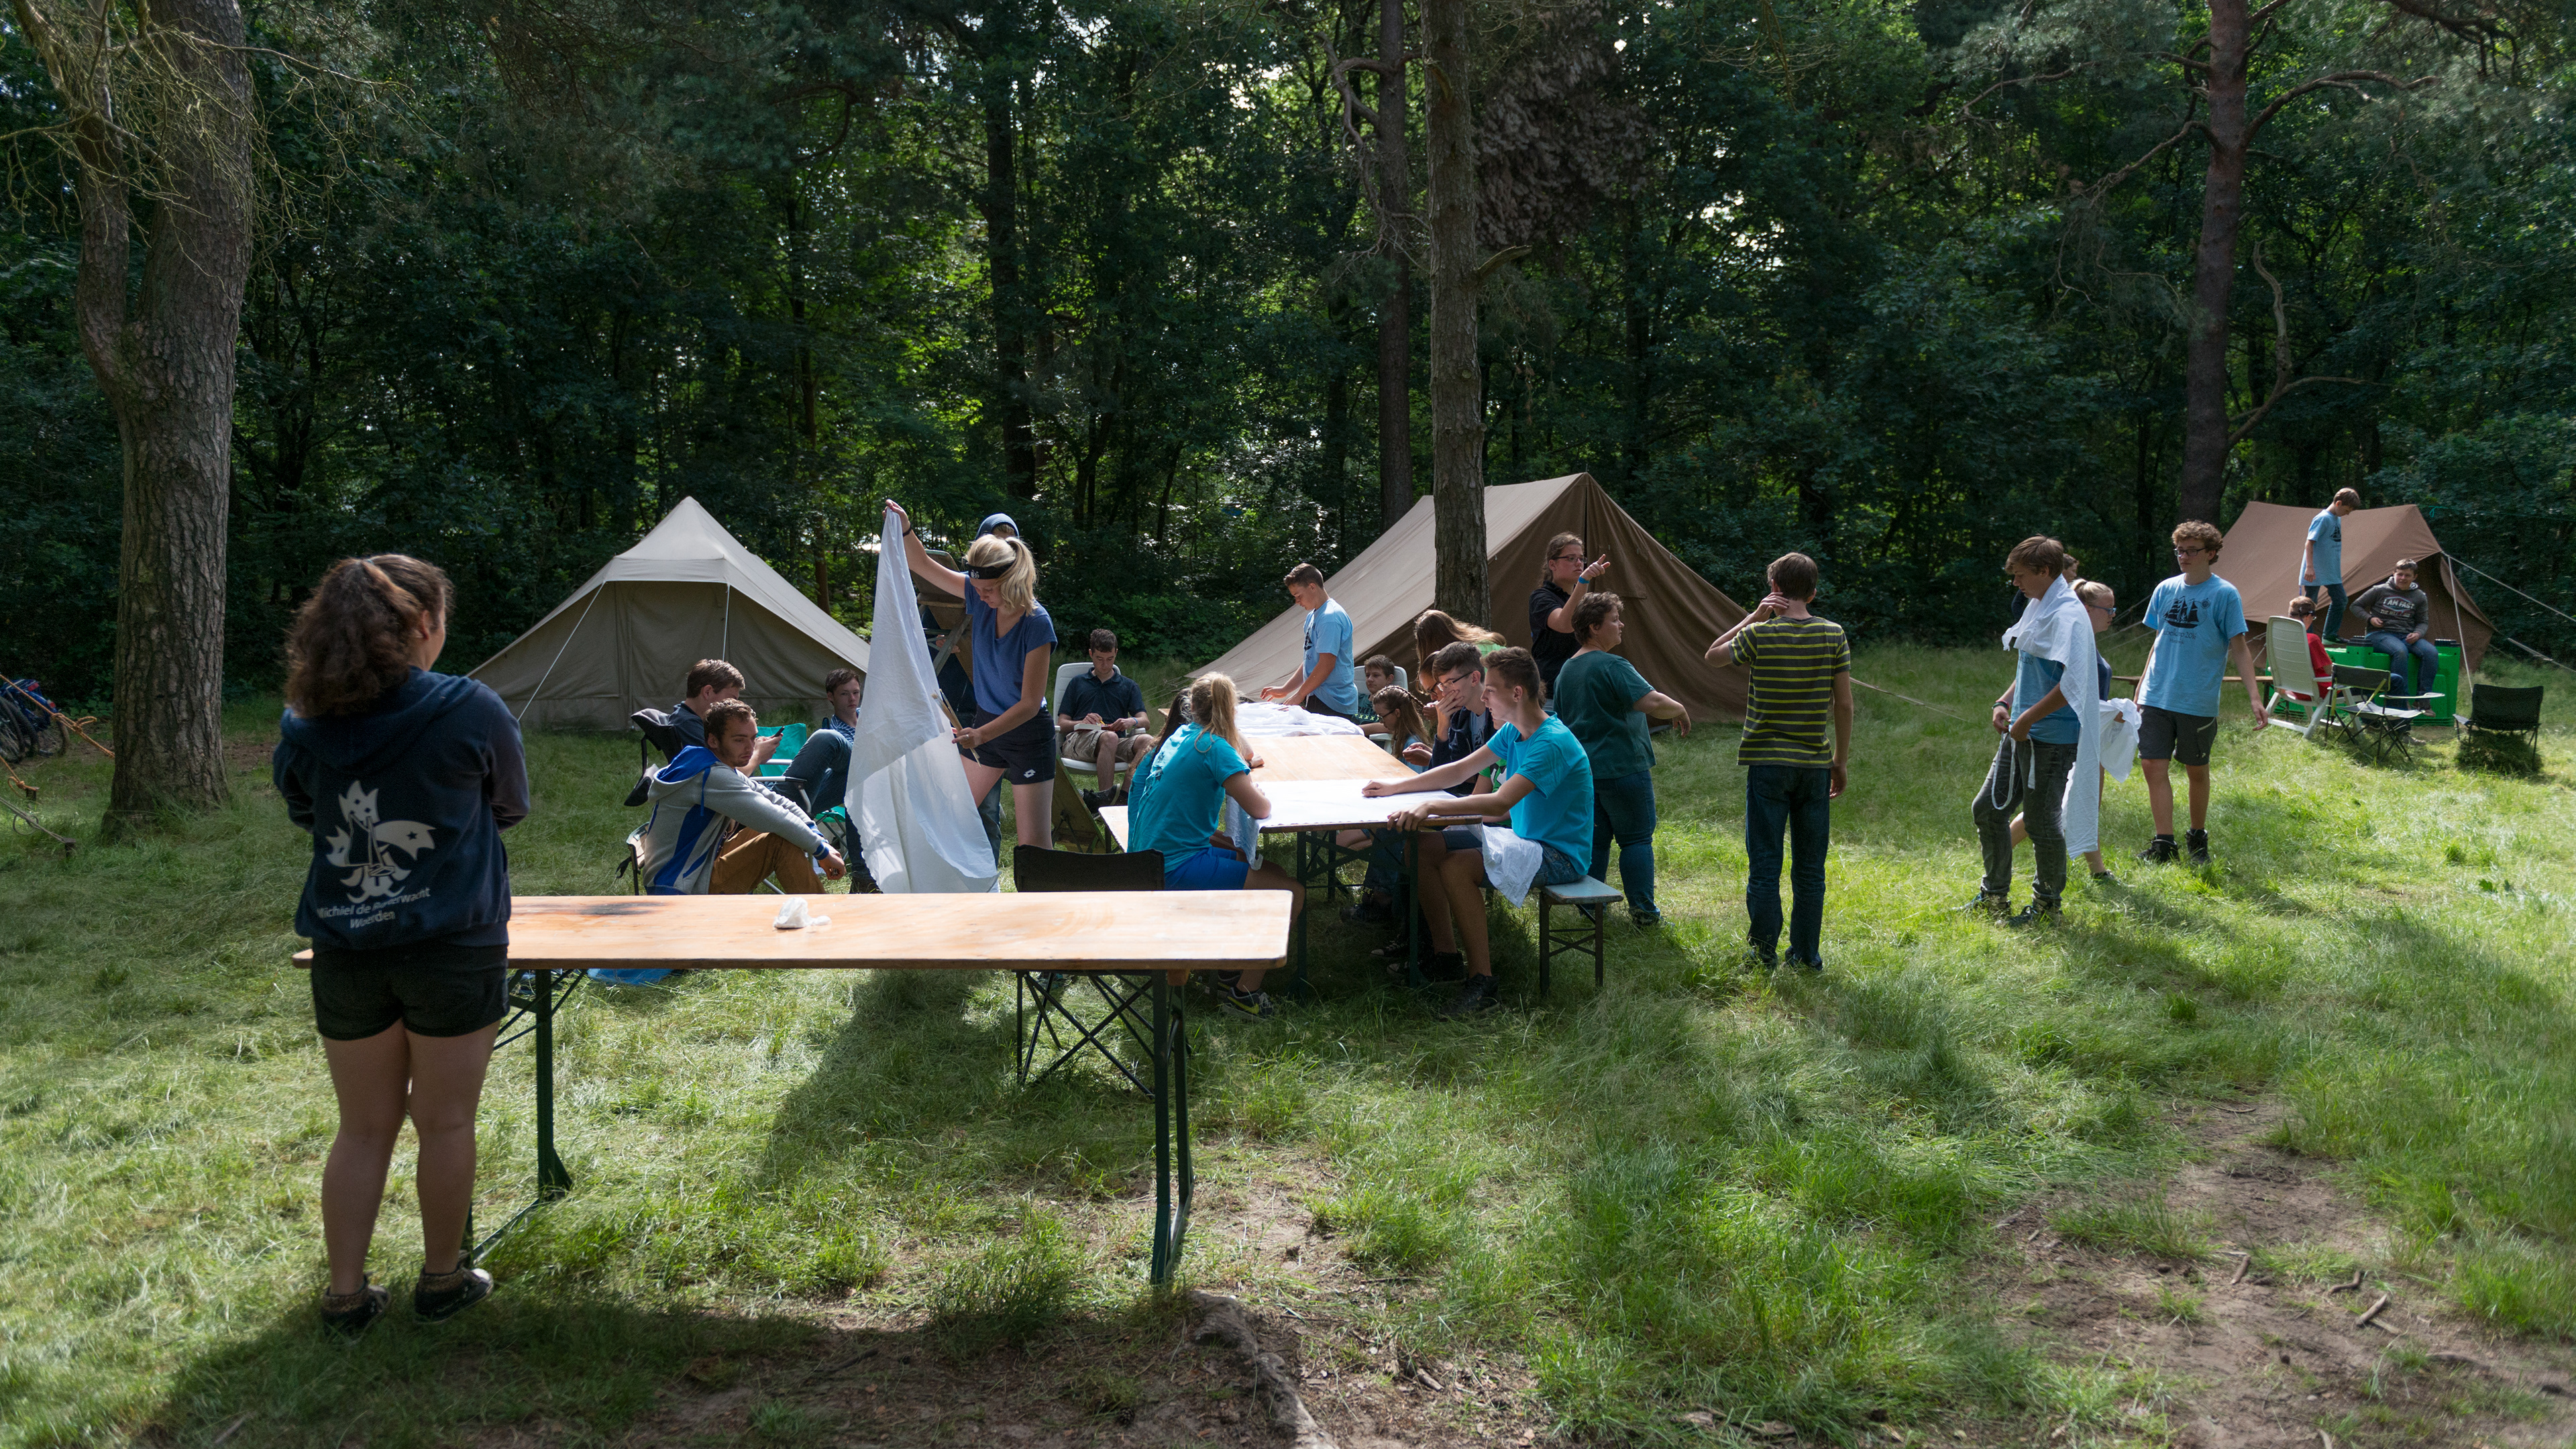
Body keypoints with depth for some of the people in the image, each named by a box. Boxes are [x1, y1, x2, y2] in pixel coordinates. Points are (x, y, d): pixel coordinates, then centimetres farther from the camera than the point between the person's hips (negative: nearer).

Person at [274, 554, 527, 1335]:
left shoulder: (308, 726, -2)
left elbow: (303, 813, 15)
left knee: (364, 1128, 15)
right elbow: (511, 808, 4)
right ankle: (442, 1279, 24)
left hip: (345, 950, 3)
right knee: (446, 1124, 11)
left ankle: (346, 1291, 21)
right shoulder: (473, 712, -12)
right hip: (453, 948, -3)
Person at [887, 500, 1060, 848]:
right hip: (985, 722, 7)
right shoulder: (979, 596, -8)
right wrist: (905, 530, -19)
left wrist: (981, 735, -34)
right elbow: (924, 566, 0)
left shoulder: (1037, 624, -25)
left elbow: (1030, 703, -24)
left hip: (1027, 732, -7)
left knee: (1034, 845, -5)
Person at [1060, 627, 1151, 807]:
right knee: (1109, 738, -38)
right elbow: (1061, 724, 14)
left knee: (1145, 741, -32)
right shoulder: (1078, 683, 24)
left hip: (1115, 745, 2)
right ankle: (1107, 795, -49)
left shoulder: (1128, 686, 26)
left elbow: (1144, 721, 11)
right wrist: (1082, 722, -9)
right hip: (1077, 740, -2)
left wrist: (1132, 722, -14)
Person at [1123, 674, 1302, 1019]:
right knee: (1292, 893, -11)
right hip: (1178, 868, -10)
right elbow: (1259, 808, -20)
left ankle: (1231, 970, 27)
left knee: (1268, 869, 24)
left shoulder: (1181, 735, 12)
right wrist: (1259, 792, -1)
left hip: (1152, 858, 10)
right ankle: (1244, 990, 0)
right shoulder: (1214, 747, -16)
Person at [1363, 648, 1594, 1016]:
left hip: (1559, 857, -10)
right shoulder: (1512, 731, 6)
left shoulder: (1553, 743, -25)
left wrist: (1431, 806, -41)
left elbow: (1500, 802, -35)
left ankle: (1481, 982, -26)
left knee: (1455, 867, -30)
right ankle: (1446, 952, 9)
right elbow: (1461, 770, 12)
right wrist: (1397, 786, 4)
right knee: (1421, 847, 1)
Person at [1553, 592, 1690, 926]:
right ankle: (1643, 912, 1)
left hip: (1581, 770, 7)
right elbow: (1652, 702, -27)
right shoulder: (1612, 666, -16)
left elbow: (1561, 721, 21)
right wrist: (1680, 710, -8)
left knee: (1594, 839, 13)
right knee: (1637, 838, 2)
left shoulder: (1566, 670, 12)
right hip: (1622, 768, -7)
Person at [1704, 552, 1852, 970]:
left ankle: (1763, 951, 10)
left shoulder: (1759, 635, -9)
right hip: (1815, 764, 2)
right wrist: (1841, 761, 9)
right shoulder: (1833, 635, -2)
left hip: (1767, 763, -2)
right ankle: (1807, 953, 17)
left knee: (1765, 863, 6)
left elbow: (1713, 656, 10)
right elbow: (1844, 705, 0)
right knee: (1810, 867, 11)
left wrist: (1753, 618, 4)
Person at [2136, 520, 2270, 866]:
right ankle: (2164, 843, 4)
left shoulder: (2224, 594, -5)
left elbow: (2239, 649, -6)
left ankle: (2198, 838, 27)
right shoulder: (2166, 589, 8)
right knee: (2153, 766, -3)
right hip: (2157, 696, 4)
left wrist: (2255, 698, -14)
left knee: (2197, 770, 9)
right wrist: (2143, 681, 16)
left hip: (2198, 701, -3)